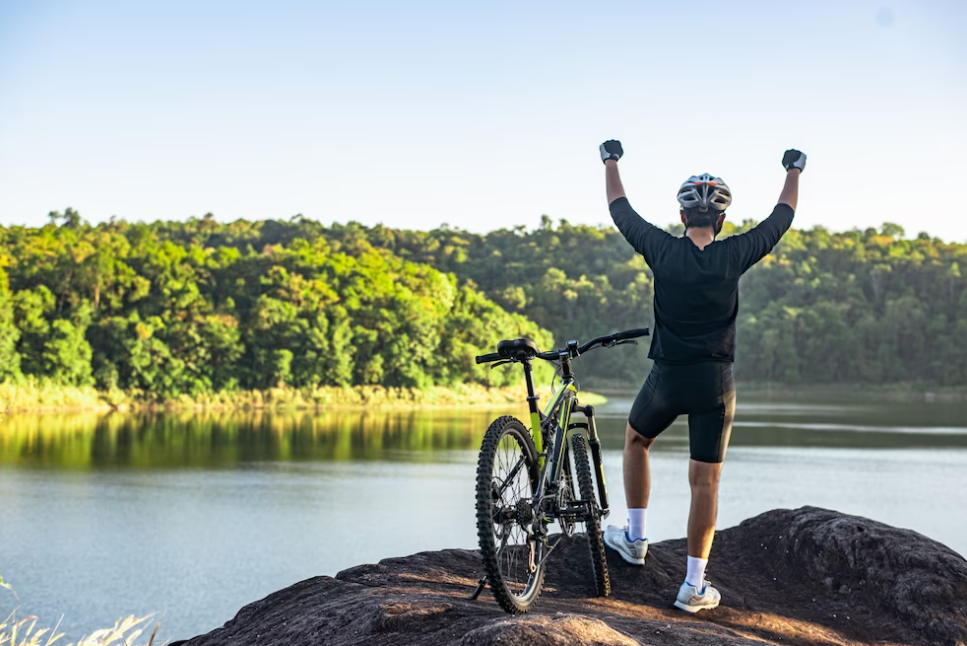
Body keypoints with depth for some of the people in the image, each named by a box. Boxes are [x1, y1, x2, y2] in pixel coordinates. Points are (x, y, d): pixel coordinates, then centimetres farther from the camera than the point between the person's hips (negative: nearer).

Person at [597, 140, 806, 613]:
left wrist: (611, 161, 25)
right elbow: (781, 219, 9)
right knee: (705, 482, 4)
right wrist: (794, 171, 26)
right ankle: (694, 586, 5)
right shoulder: (733, 256, -8)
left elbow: (621, 211, 9)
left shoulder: (663, 251, -8)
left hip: (667, 378, 0)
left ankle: (635, 538, 29)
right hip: (715, 382, 0)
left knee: (635, 441, 29)